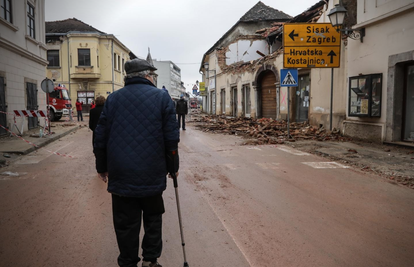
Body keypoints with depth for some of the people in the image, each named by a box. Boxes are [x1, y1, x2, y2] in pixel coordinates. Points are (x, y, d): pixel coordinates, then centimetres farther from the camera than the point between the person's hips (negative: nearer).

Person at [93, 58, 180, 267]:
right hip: (152, 174, -1)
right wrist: (173, 166, 6)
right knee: (153, 218, 16)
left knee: (126, 223, 9)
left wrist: (102, 167, 16)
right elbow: (171, 137, -3)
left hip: (121, 174, 2)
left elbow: (101, 137, 7)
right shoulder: (161, 97, 0)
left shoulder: (113, 99, 6)